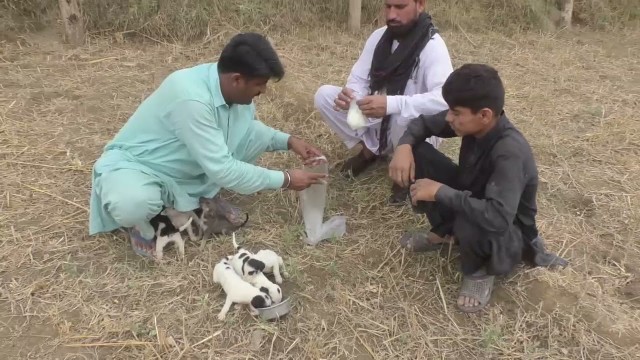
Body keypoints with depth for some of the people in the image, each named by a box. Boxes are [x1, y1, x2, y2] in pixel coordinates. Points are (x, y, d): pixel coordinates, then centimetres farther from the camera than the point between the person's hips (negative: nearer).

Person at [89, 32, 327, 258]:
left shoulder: (231, 87, -12)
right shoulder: (191, 98, -36)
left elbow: (250, 127, 11)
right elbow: (221, 170, -34)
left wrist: (288, 141, -5)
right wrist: (285, 180, -26)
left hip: (187, 167, 7)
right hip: (135, 164, -7)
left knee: (257, 133, -9)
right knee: (134, 204, -42)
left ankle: (202, 198, 6)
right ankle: (138, 222, -2)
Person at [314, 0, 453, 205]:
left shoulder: (432, 46, -23)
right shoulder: (379, 37, -3)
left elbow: (445, 99, -37)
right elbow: (359, 79, -3)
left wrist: (391, 104, -49)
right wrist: (350, 95, -29)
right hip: (376, 123, 6)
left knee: (403, 116, -41)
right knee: (324, 95, -10)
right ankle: (369, 150, 5)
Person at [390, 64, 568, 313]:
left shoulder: (510, 152, -37)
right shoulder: (472, 121, -15)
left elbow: (497, 218, -47)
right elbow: (423, 123, 0)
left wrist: (440, 192, -38)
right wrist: (404, 146, -22)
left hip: (508, 234, -6)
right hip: (471, 199, 7)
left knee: (469, 222, -44)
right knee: (418, 153, -11)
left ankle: (479, 270, -6)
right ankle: (442, 233, 8)